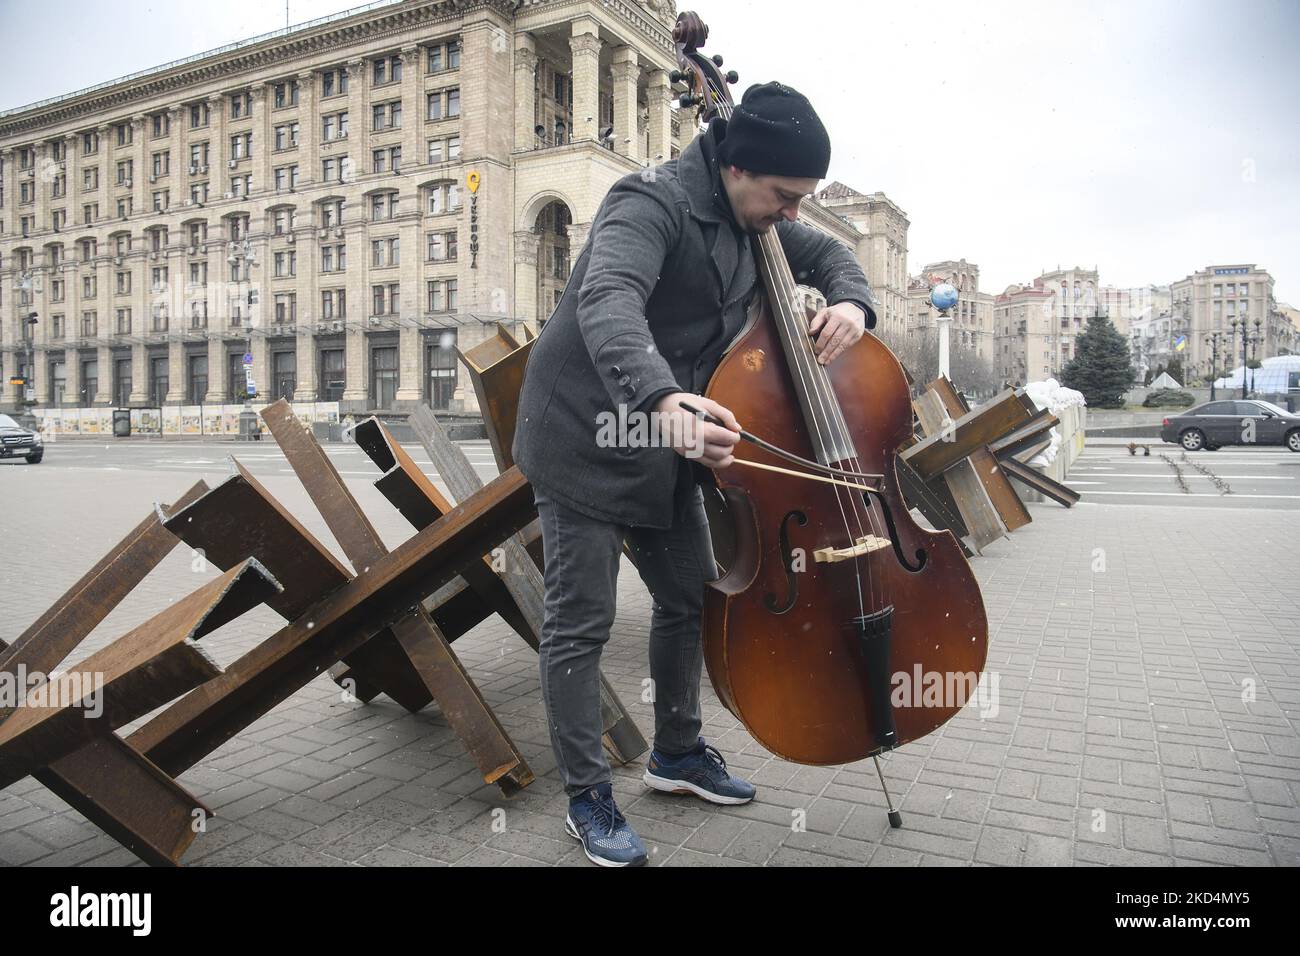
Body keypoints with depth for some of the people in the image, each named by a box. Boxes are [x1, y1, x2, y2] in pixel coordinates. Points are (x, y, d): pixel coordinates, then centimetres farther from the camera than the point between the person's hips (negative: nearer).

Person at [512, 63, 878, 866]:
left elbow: (827, 253, 18)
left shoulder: (751, 215, 6)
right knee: (580, 623, -2)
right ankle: (588, 798, 15)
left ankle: (677, 753, 35)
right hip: (587, 443, -8)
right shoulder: (654, 204, -20)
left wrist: (851, 302, -7)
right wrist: (662, 396, -57)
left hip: (668, 448, 9)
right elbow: (607, 301, -38)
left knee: (690, 598, 15)